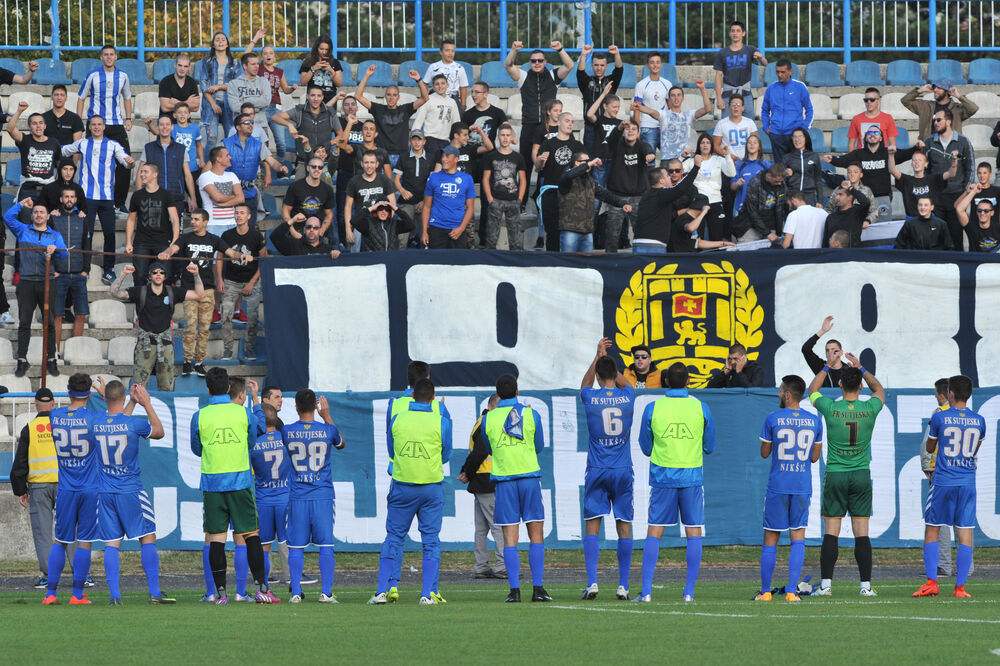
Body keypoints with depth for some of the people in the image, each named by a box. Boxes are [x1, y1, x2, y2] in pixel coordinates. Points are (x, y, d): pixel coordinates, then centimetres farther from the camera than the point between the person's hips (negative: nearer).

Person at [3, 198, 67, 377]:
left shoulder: (55, 235, 15)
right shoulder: (23, 231, 16)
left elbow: (64, 254, 1)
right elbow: (8, 218, 4)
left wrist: (54, 249, -19)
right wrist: (21, 204, 4)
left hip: (46, 282, 0)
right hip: (26, 282, 0)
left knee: (49, 322, -1)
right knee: (24, 322, -2)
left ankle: (51, 360, 6)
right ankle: (22, 361, 1)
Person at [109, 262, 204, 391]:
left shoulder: (172, 292, 7)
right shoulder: (140, 291, 1)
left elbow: (199, 295, 9)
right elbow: (113, 293, -5)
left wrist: (196, 275, -4)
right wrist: (123, 275, -18)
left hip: (165, 345, 2)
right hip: (145, 344, -2)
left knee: (167, 388, 3)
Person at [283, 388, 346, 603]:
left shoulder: (287, 431, -4)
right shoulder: (327, 430, -3)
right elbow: (341, 444, 20)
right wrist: (326, 416, 24)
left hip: (297, 497, 0)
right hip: (323, 496, 0)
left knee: (296, 547, 4)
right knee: (326, 545, 3)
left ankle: (296, 593, 1)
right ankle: (326, 592, -1)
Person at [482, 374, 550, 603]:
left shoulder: (489, 419, 1)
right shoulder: (530, 415, 1)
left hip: (504, 480, 0)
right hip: (529, 476, 0)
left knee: (510, 538, 0)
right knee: (536, 534, 5)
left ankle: (514, 590, -7)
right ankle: (537, 588, -1)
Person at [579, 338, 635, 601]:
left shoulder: (590, 399, -4)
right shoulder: (627, 397, -2)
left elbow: (585, 384, 22)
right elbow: (625, 383, 25)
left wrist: (598, 356, 26)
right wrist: (606, 360, 26)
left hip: (596, 471, -1)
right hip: (623, 471, 1)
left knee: (592, 527, 2)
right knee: (624, 526, 3)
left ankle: (592, 582, -9)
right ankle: (623, 585, 0)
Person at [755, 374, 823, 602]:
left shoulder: (773, 419, -6)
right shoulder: (815, 421, 2)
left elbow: (764, 453, 4)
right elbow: (814, 457, 9)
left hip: (777, 487, -2)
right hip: (803, 487, 2)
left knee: (770, 539, 6)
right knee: (798, 539, 2)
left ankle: (765, 591, 9)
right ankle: (792, 590, -7)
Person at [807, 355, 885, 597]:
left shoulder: (831, 408, -9)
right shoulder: (870, 409, -4)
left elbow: (812, 390, 14)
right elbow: (880, 390, 21)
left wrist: (826, 367, 25)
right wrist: (861, 369, 27)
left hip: (835, 475, -1)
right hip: (862, 476, 1)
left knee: (831, 533, 1)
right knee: (862, 533, 2)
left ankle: (826, 584, -3)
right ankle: (866, 585, 0)